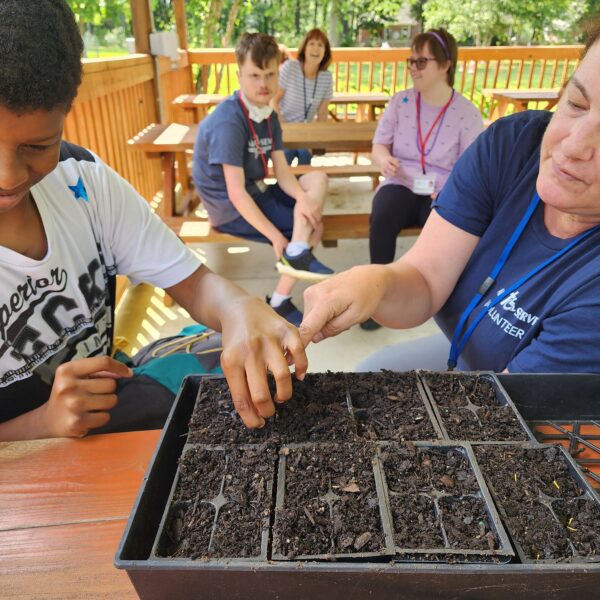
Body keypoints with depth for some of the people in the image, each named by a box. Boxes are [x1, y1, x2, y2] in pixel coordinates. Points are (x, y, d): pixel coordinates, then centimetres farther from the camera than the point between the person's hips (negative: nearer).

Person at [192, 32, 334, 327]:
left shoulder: (269, 115, 6)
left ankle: (297, 253, -21)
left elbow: (282, 171, -2)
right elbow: (236, 193, -25)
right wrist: (276, 237, -24)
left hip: (256, 193, 9)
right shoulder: (228, 122, -21)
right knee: (311, 227, -12)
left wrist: (303, 198, -23)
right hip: (231, 209, -8)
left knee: (318, 179, -9)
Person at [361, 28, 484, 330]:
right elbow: (379, 144, 7)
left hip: (443, 191, -1)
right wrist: (383, 158, -19)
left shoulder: (467, 113, -3)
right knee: (381, 219, -33)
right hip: (401, 184, 2)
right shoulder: (400, 101, 5)